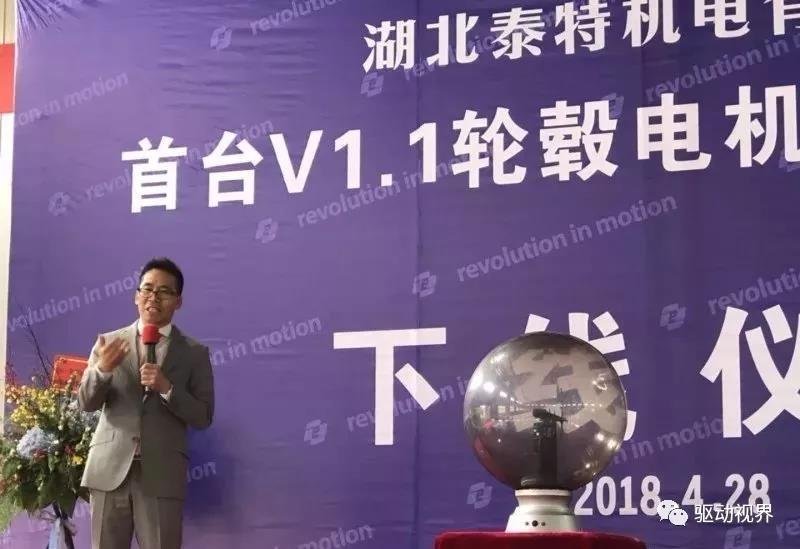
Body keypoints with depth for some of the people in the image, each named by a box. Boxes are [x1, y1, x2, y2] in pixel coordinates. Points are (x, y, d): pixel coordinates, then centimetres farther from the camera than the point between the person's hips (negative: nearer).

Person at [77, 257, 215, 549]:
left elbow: (203, 417, 1)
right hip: (109, 468, 1)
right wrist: (102, 368, -16)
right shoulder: (109, 342, 10)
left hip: (162, 474, -1)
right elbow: (86, 403, 4)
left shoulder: (194, 353, 6)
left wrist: (166, 387, -15)